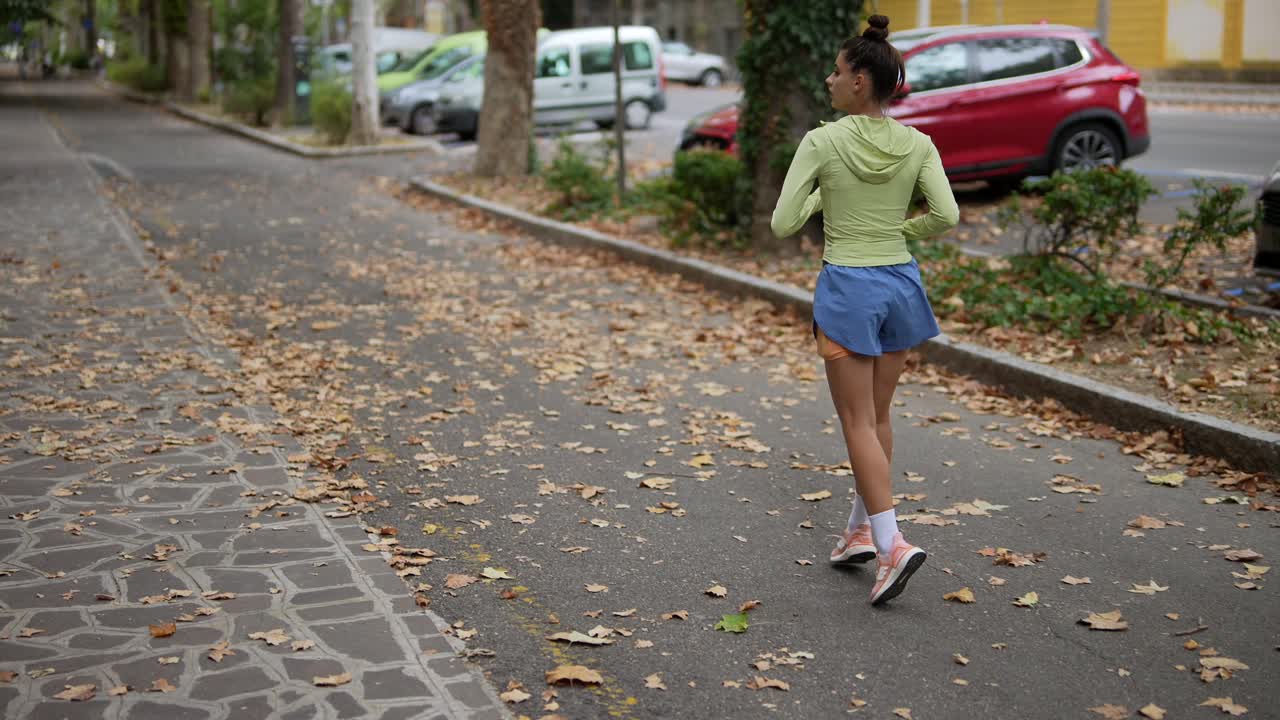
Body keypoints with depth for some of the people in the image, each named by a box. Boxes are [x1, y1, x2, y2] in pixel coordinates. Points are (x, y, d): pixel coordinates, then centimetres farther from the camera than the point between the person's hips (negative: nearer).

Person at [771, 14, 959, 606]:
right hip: (899, 281, 5)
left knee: (859, 423, 1)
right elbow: (946, 216, -8)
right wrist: (901, 230, 9)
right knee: (877, 416, 17)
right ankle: (861, 530, 27)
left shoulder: (822, 143, -12)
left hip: (847, 286, -5)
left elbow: (783, 224, -12)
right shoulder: (917, 145, -1)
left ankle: (891, 542, -9)